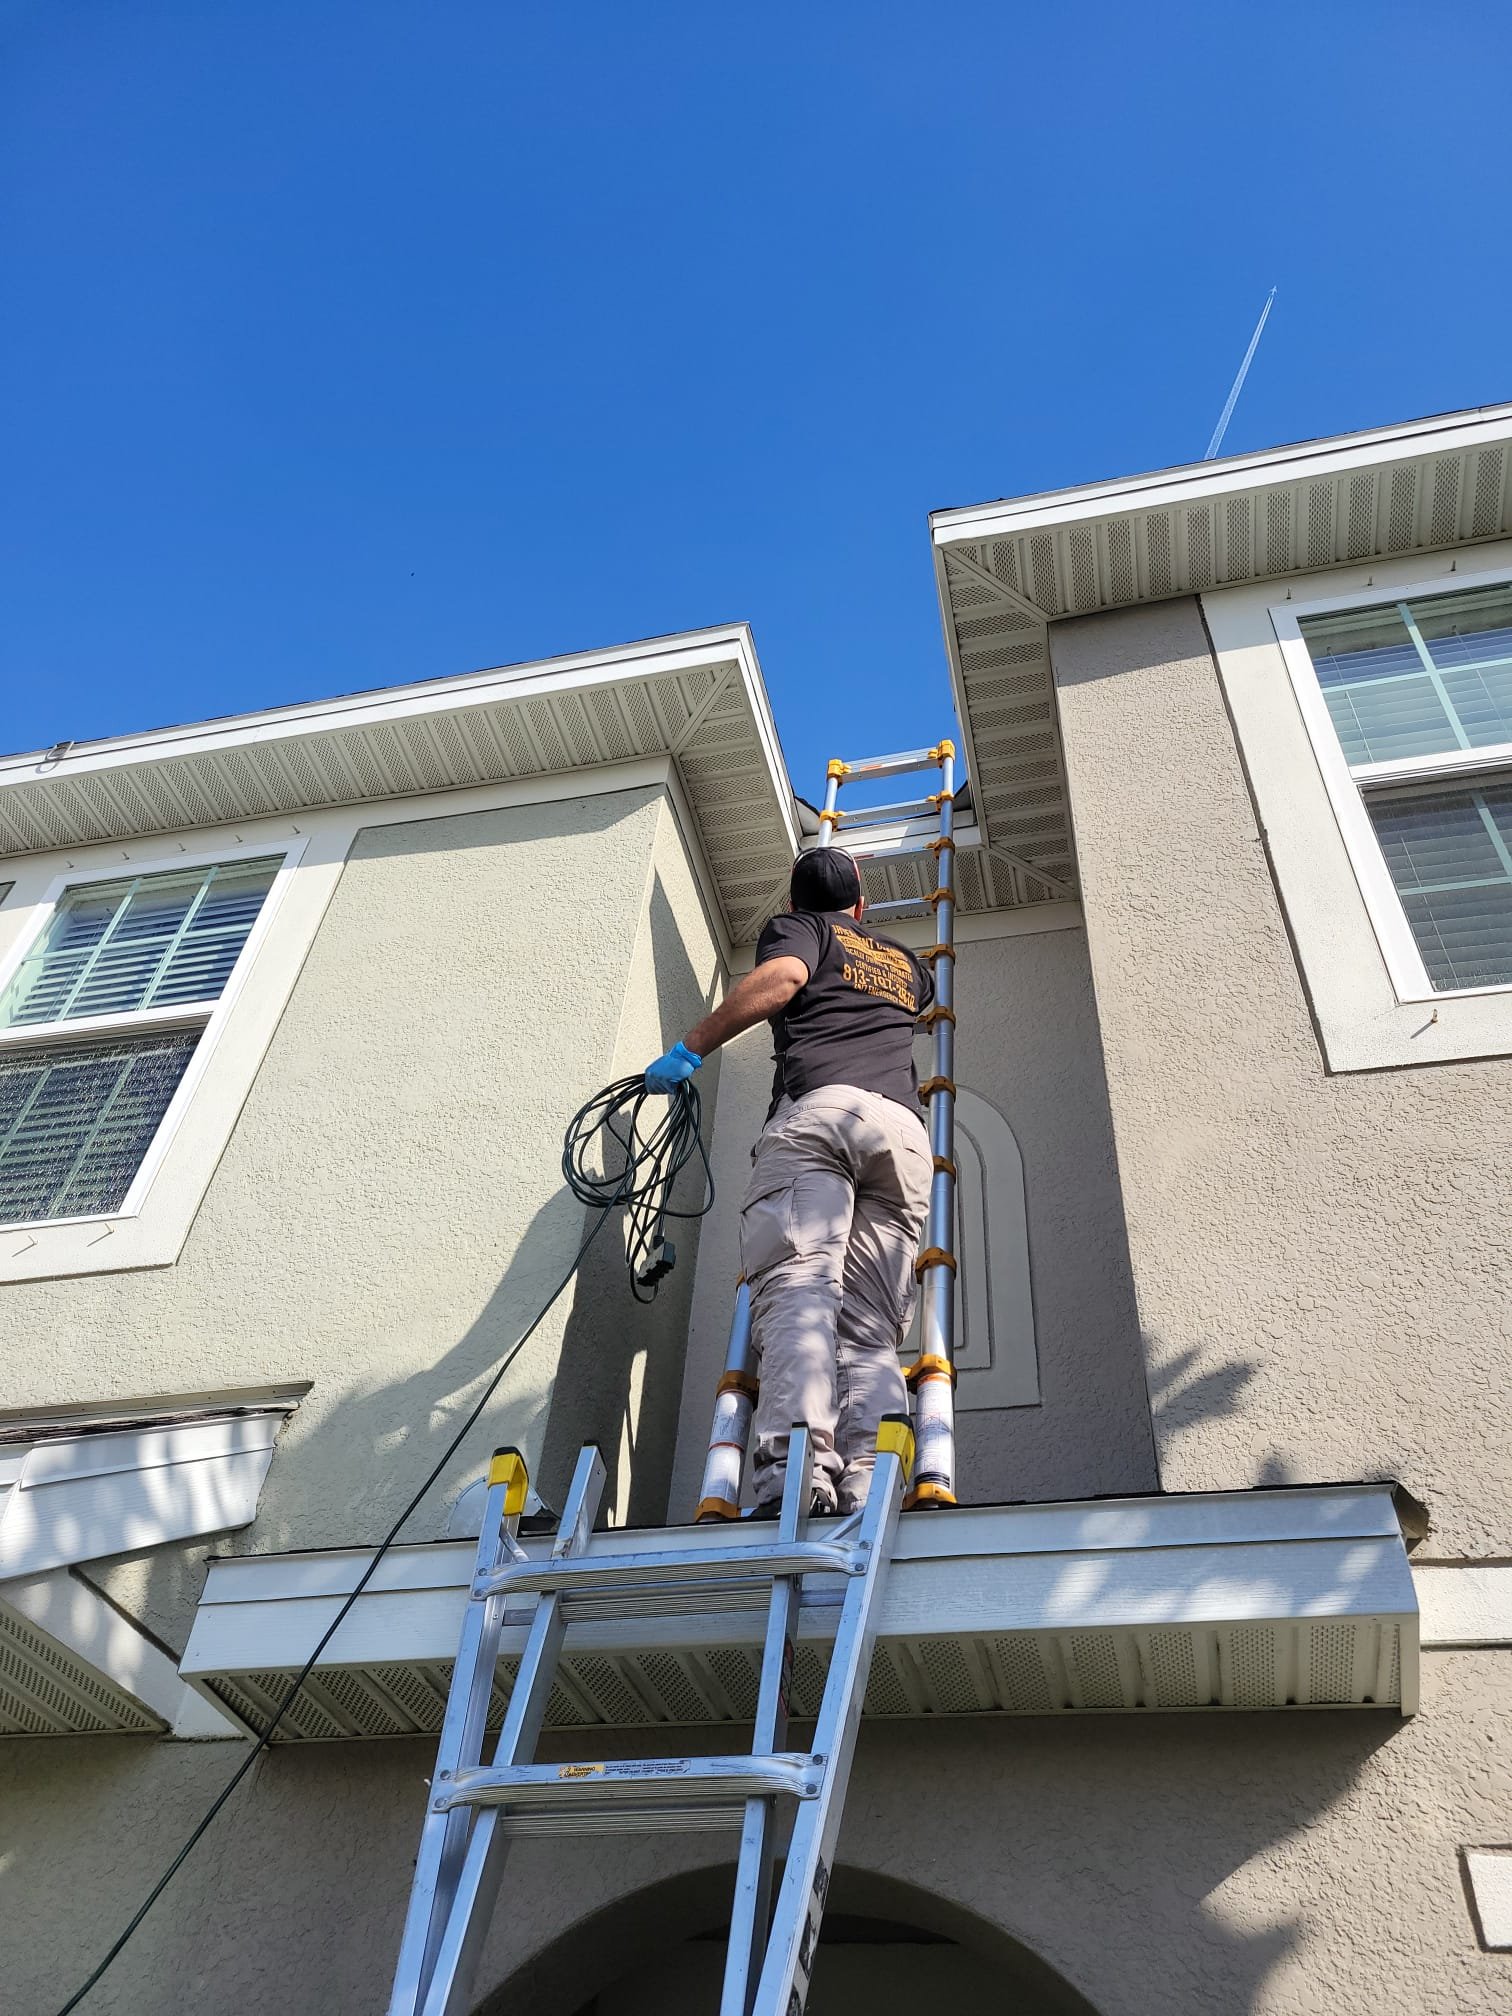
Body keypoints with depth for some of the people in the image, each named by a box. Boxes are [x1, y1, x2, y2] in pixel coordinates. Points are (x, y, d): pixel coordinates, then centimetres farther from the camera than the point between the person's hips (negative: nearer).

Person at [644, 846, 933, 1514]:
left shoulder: (796, 927, 23)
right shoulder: (905, 963, 39)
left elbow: (781, 978, -2)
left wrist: (690, 1049, -1)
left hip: (818, 1108, -4)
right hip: (905, 1128, 4)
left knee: (798, 1287, -20)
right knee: (870, 1327, -5)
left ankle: (795, 1458, -42)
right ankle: (870, 1481, -27)